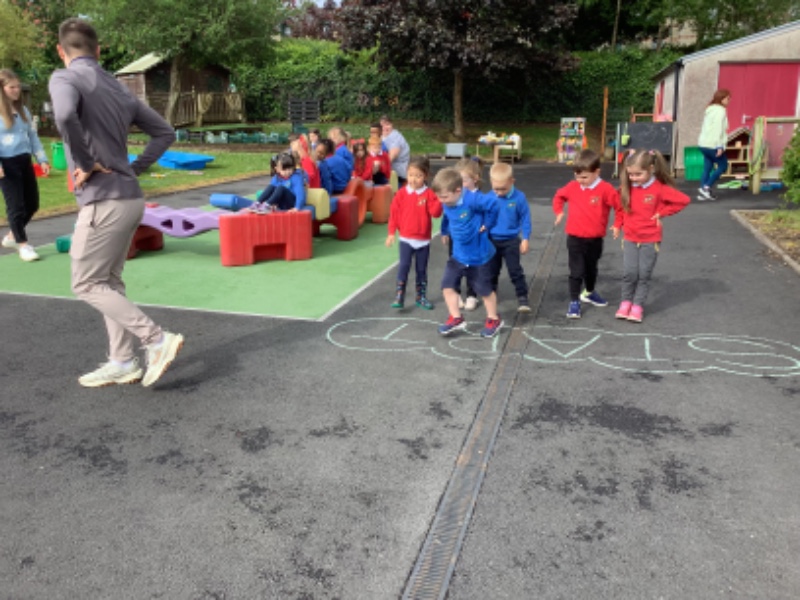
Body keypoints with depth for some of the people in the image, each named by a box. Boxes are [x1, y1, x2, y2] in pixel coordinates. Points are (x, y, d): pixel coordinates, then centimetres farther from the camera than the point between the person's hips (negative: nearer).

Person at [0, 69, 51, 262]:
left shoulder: (23, 110, 14)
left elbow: (33, 136, 18)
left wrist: (42, 159, 11)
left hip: (24, 161, 7)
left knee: (32, 203, 10)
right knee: (16, 205, -2)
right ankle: (22, 244, 11)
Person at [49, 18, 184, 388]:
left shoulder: (63, 78, -6)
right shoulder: (118, 88, 15)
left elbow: (65, 113, -30)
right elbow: (165, 132, 19)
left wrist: (86, 164, -17)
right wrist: (134, 169, 12)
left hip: (104, 201, -8)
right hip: (129, 198, 8)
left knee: (86, 285, 4)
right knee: (109, 281, 16)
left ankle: (158, 340, -3)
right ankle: (123, 363, 19)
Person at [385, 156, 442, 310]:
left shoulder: (429, 194, -4)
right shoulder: (402, 193, -3)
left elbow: (435, 213, -12)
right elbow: (394, 213, 0)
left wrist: (440, 200, -27)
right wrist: (391, 233, -1)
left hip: (424, 240, 1)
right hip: (406, 238, -1)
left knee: (422, 269, 11)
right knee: (404, 266, -8)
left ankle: (421, 296, 22)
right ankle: (399, 296, -4)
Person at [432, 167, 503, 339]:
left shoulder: (472, 199, -27)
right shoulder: (447, 204, -5)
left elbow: (493, 205, -31)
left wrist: (486, 224, -21)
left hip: (479, 256, -6)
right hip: (458, 255, 6)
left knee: (484, 289, 9)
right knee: (448, 284, 0)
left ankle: (493, 319, 30)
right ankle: (456, 318, 14)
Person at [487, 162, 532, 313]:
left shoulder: (519, 198, -14)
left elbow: (525, 219, -6)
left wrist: (525, 239, -6)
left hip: (511, 241, -3)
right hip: (492, 241, 3)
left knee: (515, 270, -3)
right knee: (492, 271, 16)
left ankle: (522, 297, 7)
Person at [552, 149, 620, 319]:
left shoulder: (605, 189, -13)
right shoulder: (572, 187, -4)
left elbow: (620, 205, -7)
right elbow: (558, 196, 15)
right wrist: (559, 212, 5)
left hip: (595, 239, 0)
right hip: (575, 239, 0)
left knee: (591, 269, 22)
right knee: (576, 271, -1)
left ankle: (589, 293, 45)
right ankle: (574, 302, 6)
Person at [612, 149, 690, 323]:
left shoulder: (660, 189, -13)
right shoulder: (627, 188, 0)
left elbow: (683, 200, -13)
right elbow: (619, 205, 18)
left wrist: (662, 213, -11)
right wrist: (618, 224, 9)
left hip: (651, 240, -3)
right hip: (630, 239, 3)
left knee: (644, 275, 3)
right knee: (629, 273, -2)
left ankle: (637, 306, 11)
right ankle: (626, 302, 15)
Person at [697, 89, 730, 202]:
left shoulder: (710, 109, 18)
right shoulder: (720, 110, -10)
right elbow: (718, 129, -18)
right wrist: (720, 146, -21)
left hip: (704, 144, 9)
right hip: (712, 145, -9)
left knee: (707, 168, 9)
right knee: (722, 166, 2)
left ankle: (703, 193, 6)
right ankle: (706, 187, -4)